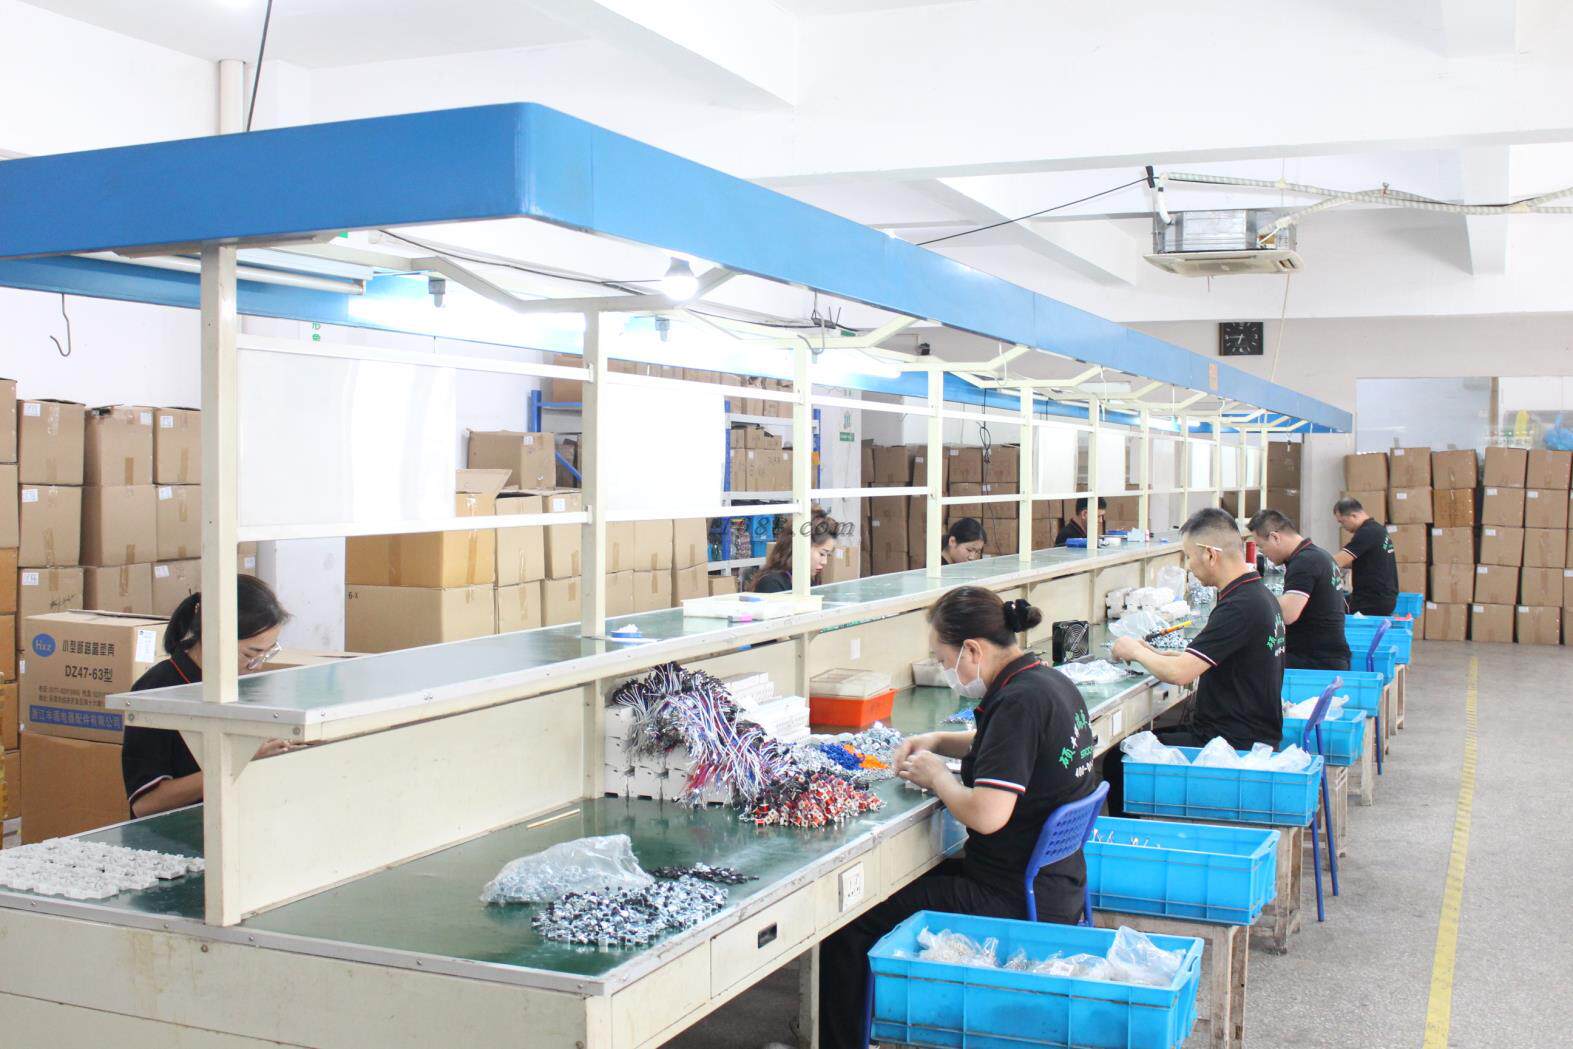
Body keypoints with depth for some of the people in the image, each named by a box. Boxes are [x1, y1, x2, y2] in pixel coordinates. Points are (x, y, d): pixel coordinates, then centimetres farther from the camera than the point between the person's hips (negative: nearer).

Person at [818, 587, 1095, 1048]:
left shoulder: (1019, 701, -23)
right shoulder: (1053, 682, 6)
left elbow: (986, 815, -31)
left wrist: (937, 775, -12)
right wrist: (939, 742, 14)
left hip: (1016, 901, -10)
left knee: (851, 922, -5)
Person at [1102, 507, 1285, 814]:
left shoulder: (1240, 608, -23)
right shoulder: (1260, 594, 9)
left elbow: (1179, 673, -26)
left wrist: (1135, 651, -7)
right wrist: (1156, 655, 11)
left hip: (1234, 744, -10)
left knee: (1118, 760, -8)